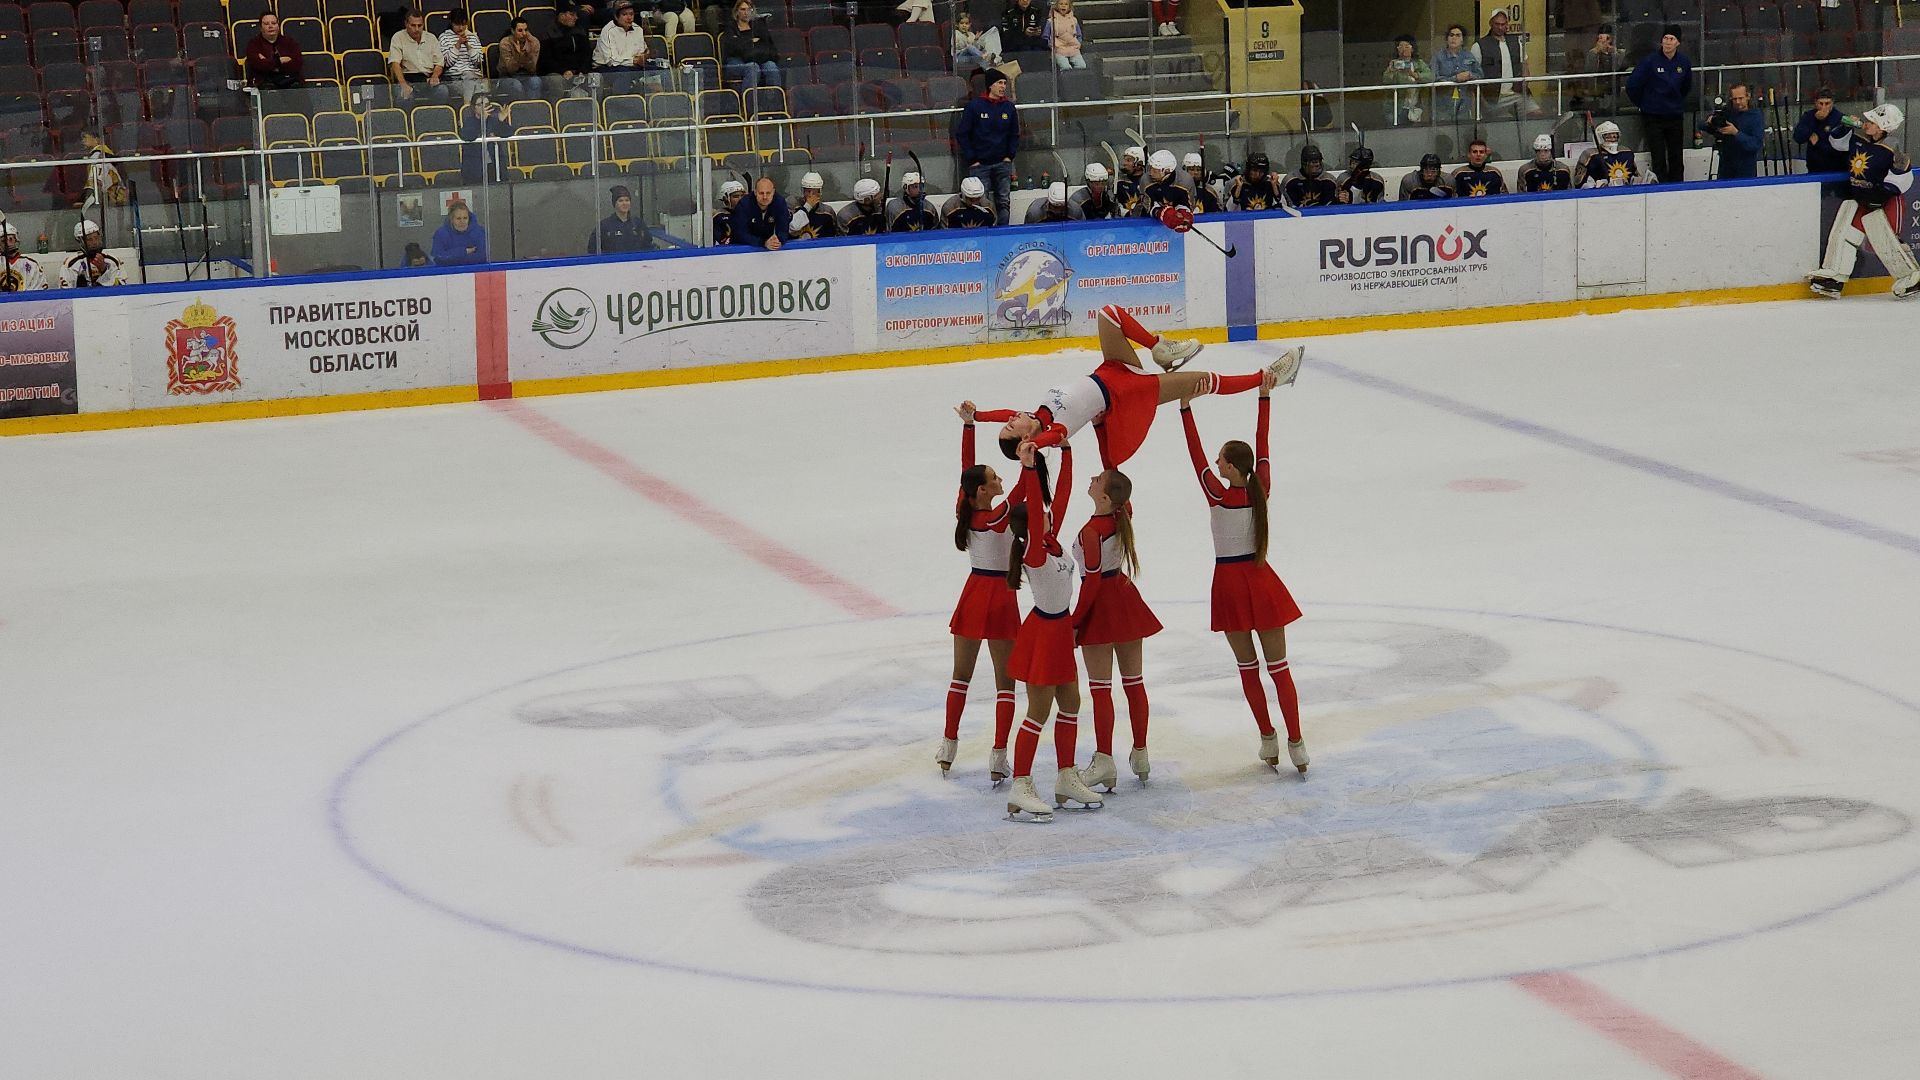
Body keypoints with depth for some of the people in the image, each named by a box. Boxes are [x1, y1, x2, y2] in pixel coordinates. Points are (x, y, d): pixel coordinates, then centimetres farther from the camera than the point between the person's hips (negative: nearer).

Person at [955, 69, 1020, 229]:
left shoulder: (1009, 107, 6)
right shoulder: (974, 106, -5)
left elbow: (1014, 134, 16)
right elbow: (963, 134, -3)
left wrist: (1010, 155, 4)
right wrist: (971, 160, -6)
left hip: (1002, 163, 4)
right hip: (979, 164, -4)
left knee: (1003, 202, 4)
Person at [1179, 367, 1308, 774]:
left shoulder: (1218, 496, -16)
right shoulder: (1260, 491, -8)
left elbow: (1196, 454, -15)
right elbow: (1262, 445, 0)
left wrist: (1186, 409, -15)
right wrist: (1265, 398, 3)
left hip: (1230, 584, -3)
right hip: (1260, 579, 3)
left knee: (1248, 666, 11)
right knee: (1279, 667, 3)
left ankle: (1268, 737, 14)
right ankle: (1296, 742, 0)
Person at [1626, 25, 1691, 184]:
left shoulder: (1684, 63, 0)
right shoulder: (1651, 61, -12)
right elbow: (1632, 85, -6)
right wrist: (1643, 104, 5)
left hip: (1674, 116, 3)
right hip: (1653, 116, -3)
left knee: (1676, 157, 8)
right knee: (1659, 159, -3)